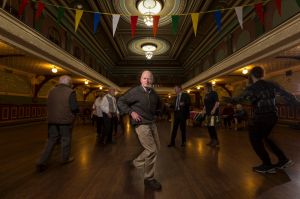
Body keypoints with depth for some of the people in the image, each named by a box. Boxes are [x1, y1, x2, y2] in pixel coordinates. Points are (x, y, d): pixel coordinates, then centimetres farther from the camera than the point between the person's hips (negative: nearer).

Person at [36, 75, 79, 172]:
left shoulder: (52, 91, 6)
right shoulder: (70, 92, -13)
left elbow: (48, 105, 9)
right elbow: (74, 107, -17)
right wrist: (77, 111, 5)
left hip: (52, 120, 5)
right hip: (66, 120, -5)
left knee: (51, 140, 15)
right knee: (66, 139, 11)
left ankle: (42, 162, 12)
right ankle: (65, 158, 27)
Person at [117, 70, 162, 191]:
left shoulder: (154, 93, 7)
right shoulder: (135, 91, -11)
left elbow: (158, 105, 25)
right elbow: (120, 101, -7)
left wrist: (154, 113, 8)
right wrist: (131, 112, -17)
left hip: (152, 123, 8)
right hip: (141, 124, -8)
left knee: (156, 148, 15)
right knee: (152, 150, -8)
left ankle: (136, 162, 33)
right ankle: (149, 178, 14)